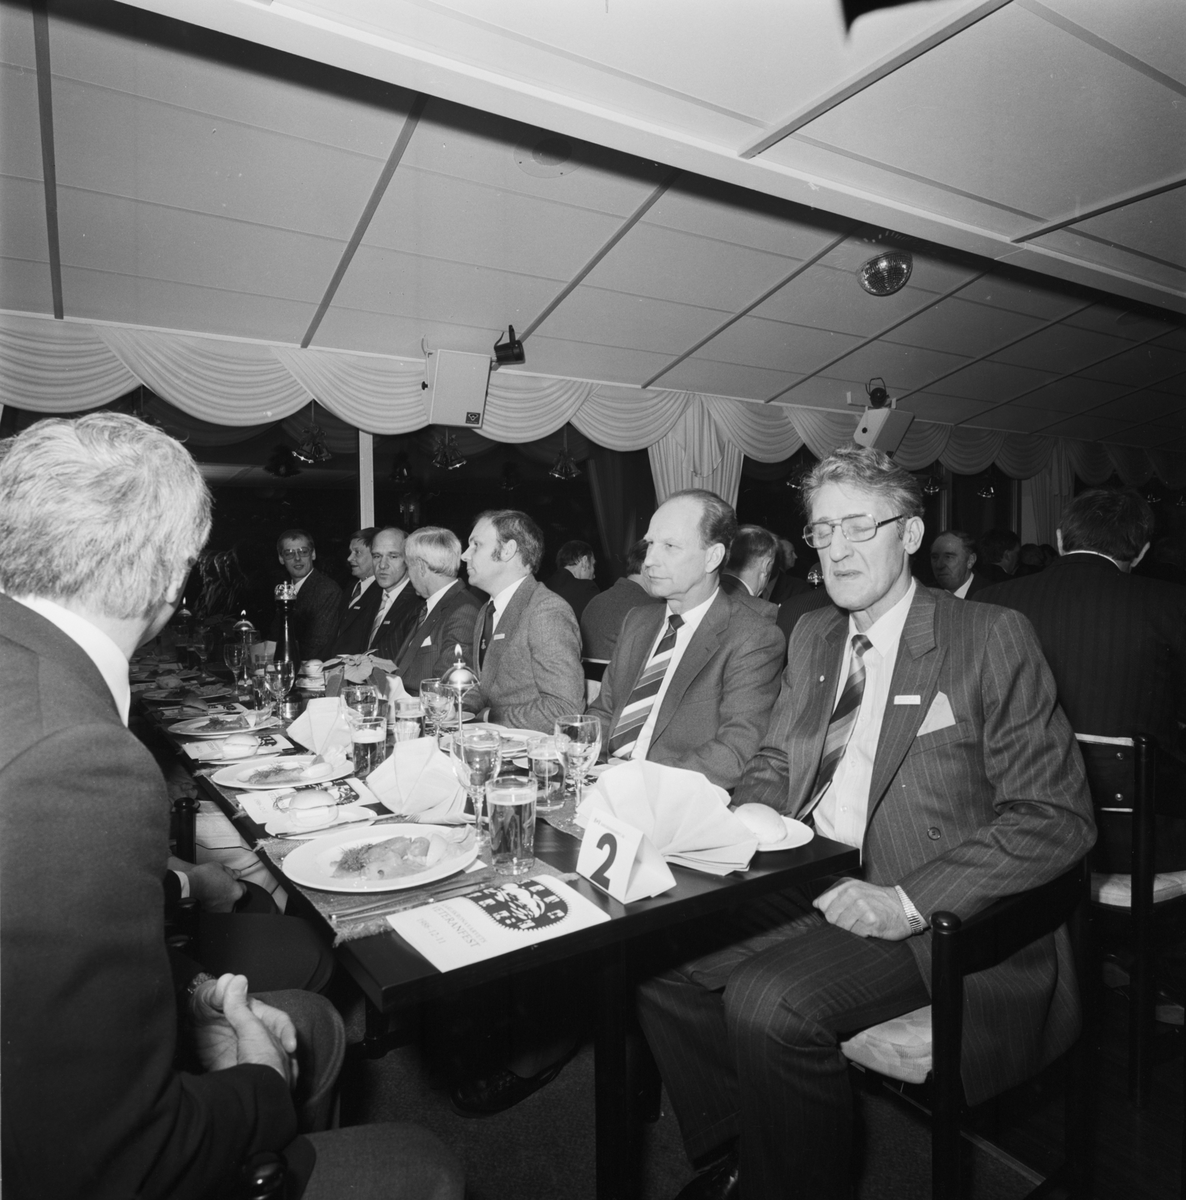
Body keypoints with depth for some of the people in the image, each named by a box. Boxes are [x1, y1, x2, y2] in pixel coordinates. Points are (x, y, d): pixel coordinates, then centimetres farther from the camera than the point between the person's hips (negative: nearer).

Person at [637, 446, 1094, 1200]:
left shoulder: (991, 639, -9)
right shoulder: (813, 636, 10)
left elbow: (1058, 817, -13)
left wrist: (910, 901, -23)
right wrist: (742, 824, -5)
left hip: (931, 921, -6)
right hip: (806, 883, 7)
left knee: (767, 1002, -26)